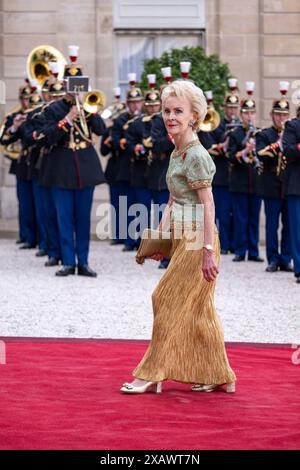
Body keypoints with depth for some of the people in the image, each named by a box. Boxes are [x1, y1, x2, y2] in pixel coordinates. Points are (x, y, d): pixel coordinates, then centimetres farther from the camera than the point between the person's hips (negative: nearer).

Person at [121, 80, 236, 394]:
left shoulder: (195, 156, -16)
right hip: (182, 239, 9)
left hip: (196, 240, -9)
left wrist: (208, 251, -21)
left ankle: (152, 375, 3)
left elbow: (208, 206, -19)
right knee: (197, 309, 11)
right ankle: (219, 377, 18)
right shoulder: (177, 154, 12)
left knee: (171, 302, -4)